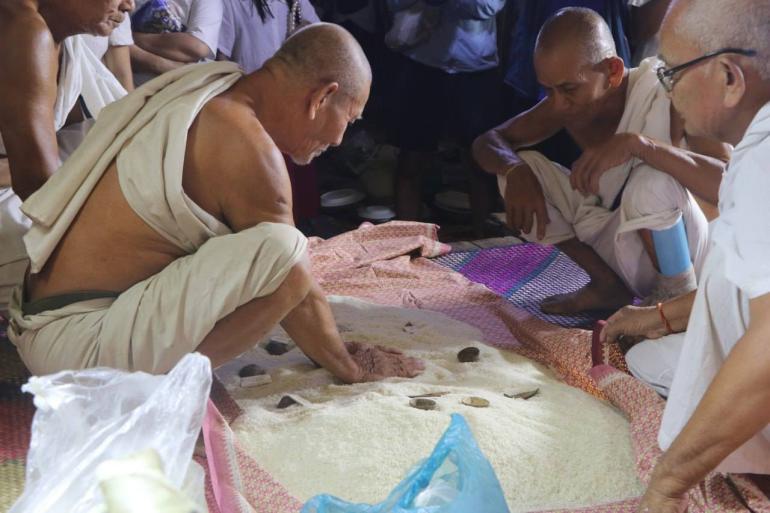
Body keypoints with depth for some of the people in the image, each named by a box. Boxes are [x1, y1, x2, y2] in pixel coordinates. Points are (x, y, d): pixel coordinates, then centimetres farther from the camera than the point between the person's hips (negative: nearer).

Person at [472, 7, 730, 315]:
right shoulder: (565, 105, -8)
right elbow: (488, 142, 1)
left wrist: (637, 143, -46)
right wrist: (516, 171, -22)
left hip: (681, 251, -6)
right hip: (618, 241, 6)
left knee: (653, 178, -36)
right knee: (521, 167, -5)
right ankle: (609, 285, 0)